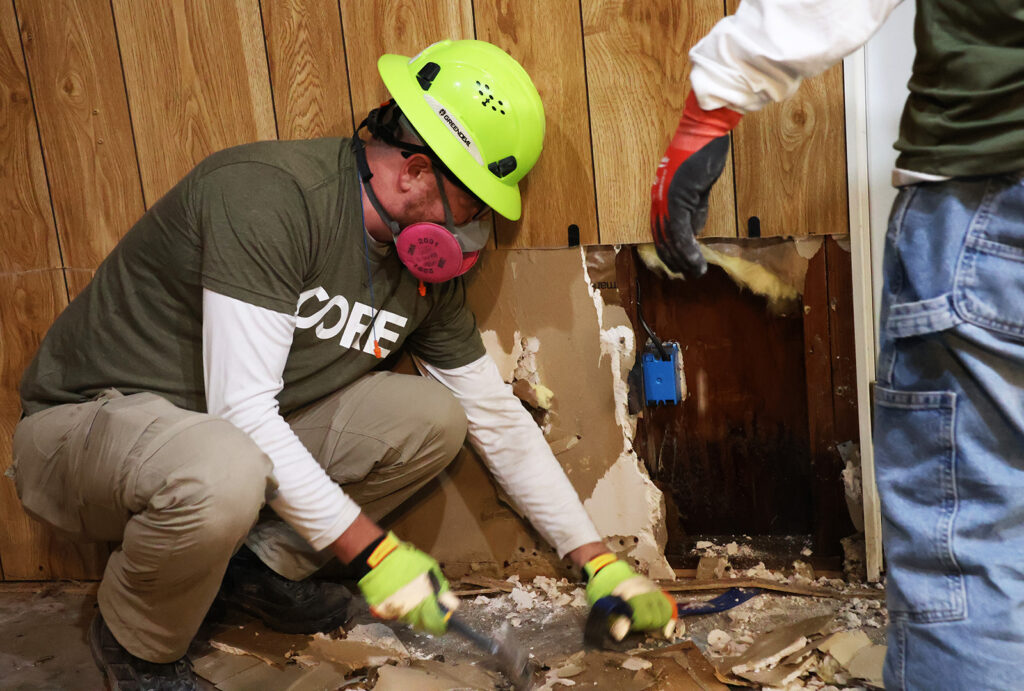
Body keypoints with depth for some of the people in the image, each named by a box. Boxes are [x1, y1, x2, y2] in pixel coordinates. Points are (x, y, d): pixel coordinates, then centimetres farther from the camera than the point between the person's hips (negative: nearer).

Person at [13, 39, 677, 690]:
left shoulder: (429, 268, -3)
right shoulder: (268, 194, -27)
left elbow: (499, 417, 5)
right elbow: (243, 411, -30)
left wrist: (598, 563, 5)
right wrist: (373, 552, -26)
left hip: (244, 437, 7)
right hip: (88, 419, -7)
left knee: (433, 417, -5)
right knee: (221, 477, -40)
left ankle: (264, 563, 8)